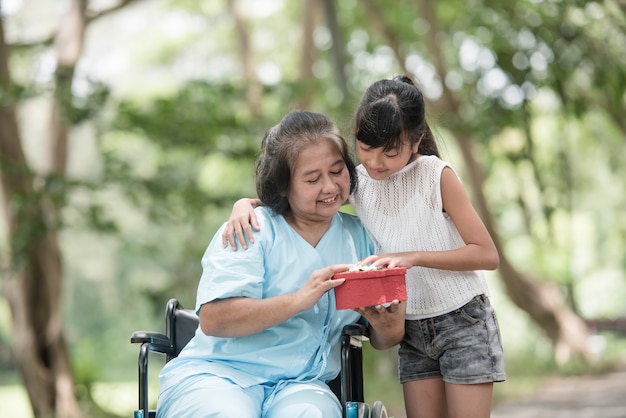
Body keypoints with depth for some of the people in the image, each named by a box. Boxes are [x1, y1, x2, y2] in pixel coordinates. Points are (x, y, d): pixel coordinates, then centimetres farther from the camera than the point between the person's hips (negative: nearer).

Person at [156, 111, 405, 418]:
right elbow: (213, 319, -13)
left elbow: (382, 342, 16)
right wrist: (299, 300, -22)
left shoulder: (360, 237, 13)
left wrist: (386, 327, -9)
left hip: (300, 384, 2)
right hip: (218, 372, -2)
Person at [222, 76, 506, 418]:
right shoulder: (357, 181, -2)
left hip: (462, 321, -4)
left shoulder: (436, 175, -14)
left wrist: (413, 257, -24)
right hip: (412, 328, 4)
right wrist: (244, 205, -17)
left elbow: (487, 255, -15)